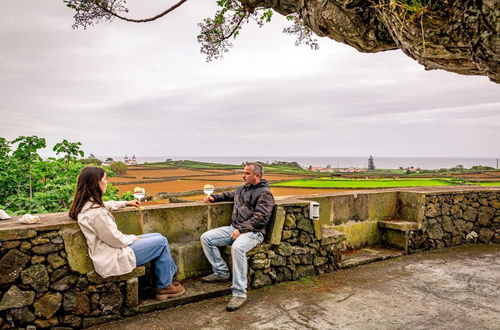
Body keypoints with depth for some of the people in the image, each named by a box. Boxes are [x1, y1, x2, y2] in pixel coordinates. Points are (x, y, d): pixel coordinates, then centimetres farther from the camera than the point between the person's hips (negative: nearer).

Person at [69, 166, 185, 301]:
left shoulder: (87, 203, 1)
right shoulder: (94, 212, -30)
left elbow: (107, 205, 26)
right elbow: (116, 240, -23)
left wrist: (126, 203, 30)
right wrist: (134, 238, -6)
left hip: (111, 248, 10)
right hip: (112, 260, -10)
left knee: (158, 236, 13)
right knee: (162, 243, -3)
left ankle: (168, 276, 22)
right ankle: (164, 287, 13)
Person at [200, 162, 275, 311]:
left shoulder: (264, 193, -8)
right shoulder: (242, 189, 17)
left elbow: (260, 218, -18)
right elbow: (229, 194, 39)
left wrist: (241, 229, -24)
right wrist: (214, 197, 24)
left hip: (253, 232, -8)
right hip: (234, 228, 9)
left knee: (237, 247, -39)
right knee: (206, 238, -3)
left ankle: (239, 293, -31)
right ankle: (221, 272, 6)